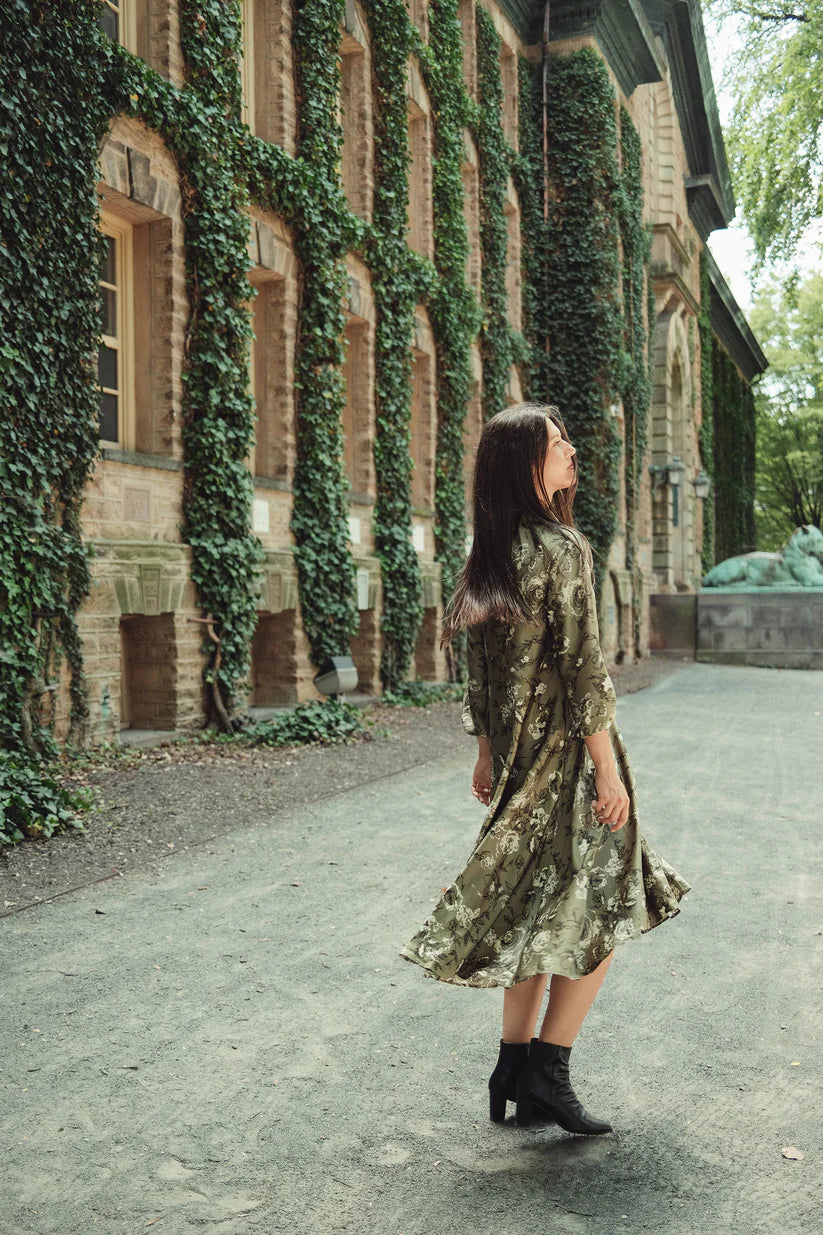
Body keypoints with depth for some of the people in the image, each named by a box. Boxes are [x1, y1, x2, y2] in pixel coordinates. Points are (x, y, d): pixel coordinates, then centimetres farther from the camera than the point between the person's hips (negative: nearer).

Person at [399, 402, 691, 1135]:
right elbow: (582, 670, -18)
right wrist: (608, 770, -14)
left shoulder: (488, 558, 7)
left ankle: (515, 1071, 21)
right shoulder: (562, 548, -16)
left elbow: (480, 667, 11)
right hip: (567, 750, -7)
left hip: (517, 753, 8)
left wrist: (487, 756, 17)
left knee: (535, 908, 14)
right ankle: (548, 1070, 9)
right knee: (602, 908, 5)